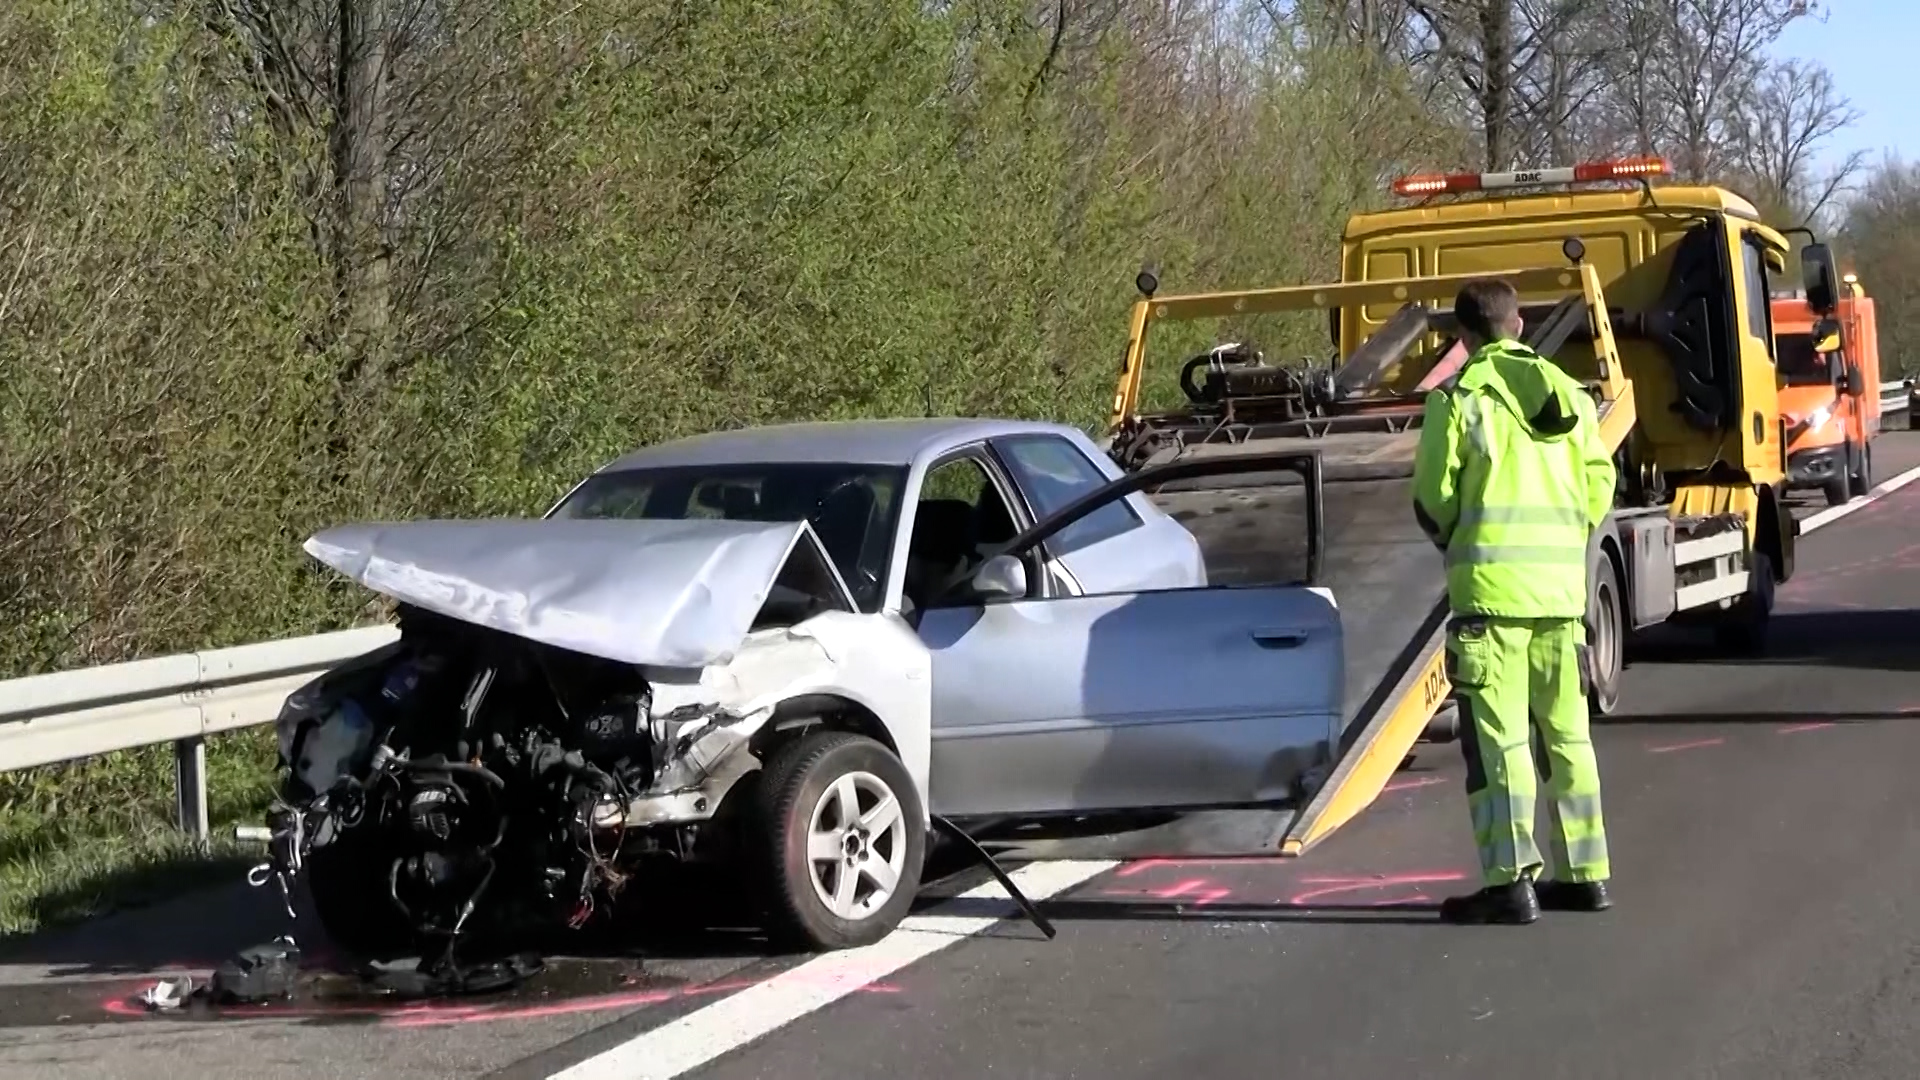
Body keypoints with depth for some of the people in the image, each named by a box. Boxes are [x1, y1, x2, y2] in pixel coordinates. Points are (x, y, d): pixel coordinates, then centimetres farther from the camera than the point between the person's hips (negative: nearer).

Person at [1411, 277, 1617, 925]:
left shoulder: (1459, 398, -6)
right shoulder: (1570, 394, 11)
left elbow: (1433, 500, -4)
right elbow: (1599, 487, 9)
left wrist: (1457, 549, 16)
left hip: (1490, 587, -5)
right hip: (1562, 588, 6)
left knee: (1498, 738, -5)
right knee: (1566, 732, 14)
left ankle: (1511, 882, -9)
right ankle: (1584, 873, 18)